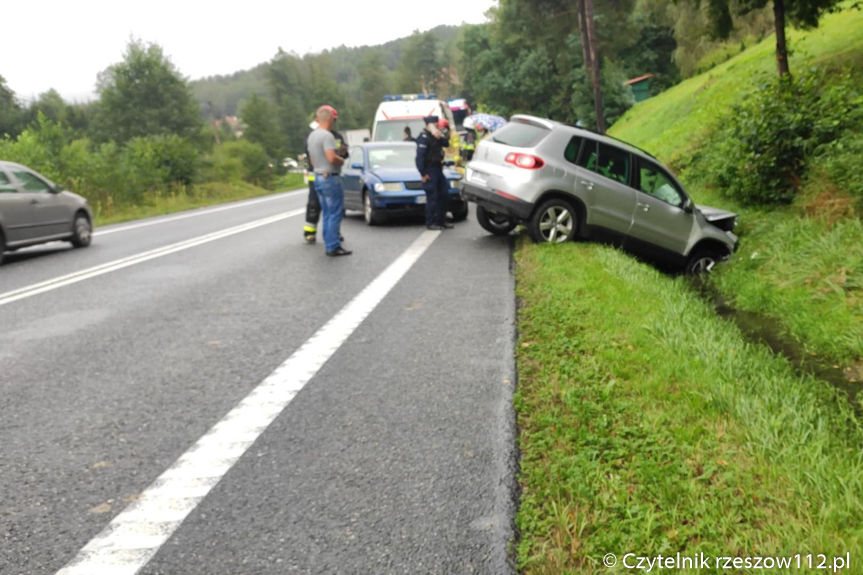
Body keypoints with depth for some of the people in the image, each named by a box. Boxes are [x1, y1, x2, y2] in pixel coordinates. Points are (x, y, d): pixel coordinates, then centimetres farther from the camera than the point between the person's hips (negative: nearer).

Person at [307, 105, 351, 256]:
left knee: (327, 214, 13)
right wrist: (342, 160, -7)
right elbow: (331, 158, -25)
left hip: (318, 178, 9)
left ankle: (330, 245, 16)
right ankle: (333, 247, -5)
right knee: (335, 214, -5)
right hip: (330, 178, -9)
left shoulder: (312, 136, 14)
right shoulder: (327, 135, -16)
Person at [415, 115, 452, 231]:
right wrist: (423, 174, -21)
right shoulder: (423, 137, -14)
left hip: (438, 170, 9)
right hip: (429, 172, -9)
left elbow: (446, 144, 10)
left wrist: (440, 137, -9)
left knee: (444, 195, 11)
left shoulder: (435, 136, 14)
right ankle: (430, 223, -1)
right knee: (432, 197, -8)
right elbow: (420, 156, -19)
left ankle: (441, 221, 20)